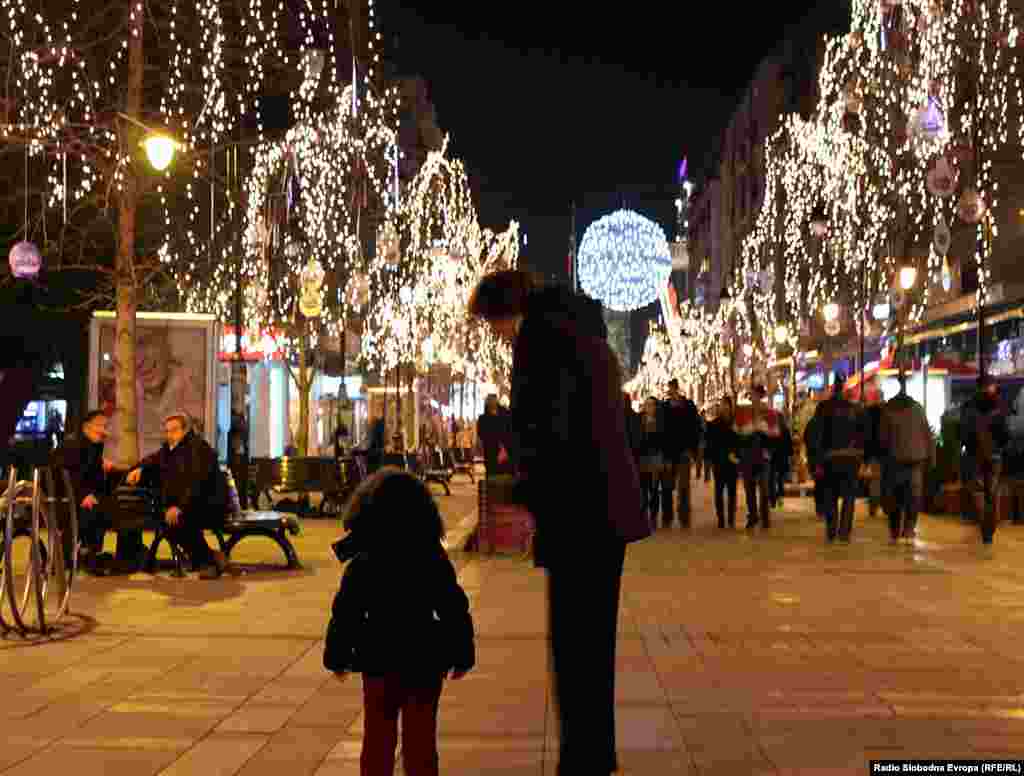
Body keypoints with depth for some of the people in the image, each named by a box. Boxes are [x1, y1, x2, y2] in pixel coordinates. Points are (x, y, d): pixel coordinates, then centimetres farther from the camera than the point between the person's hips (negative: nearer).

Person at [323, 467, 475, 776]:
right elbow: (456, 612, -3)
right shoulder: (435, 560, -5)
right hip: (426, 663, 1)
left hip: (380, 663, -1)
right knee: (421, 741, 12)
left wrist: (336, 657, 5)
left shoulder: (362, 564, -10)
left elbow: (345, 616, -8)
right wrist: (462, 655, 7)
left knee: (378, 740, 13)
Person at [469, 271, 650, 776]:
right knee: (592, 642, 17)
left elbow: (548, 425, -20)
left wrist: (526, 501, -16)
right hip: (609, 509, 10)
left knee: (575, 645, -4)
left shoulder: (543, 330, -9)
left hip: (579, 510, -10)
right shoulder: (585, 332, 20)